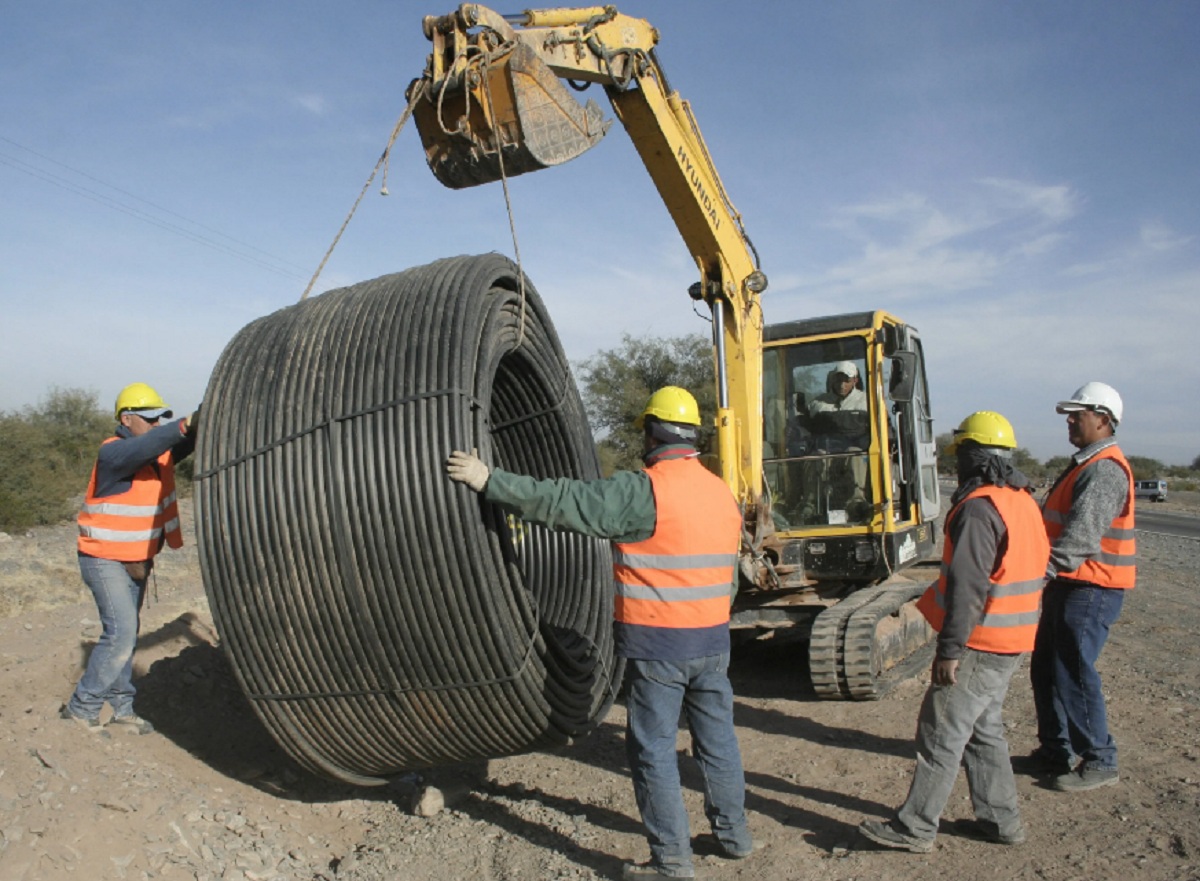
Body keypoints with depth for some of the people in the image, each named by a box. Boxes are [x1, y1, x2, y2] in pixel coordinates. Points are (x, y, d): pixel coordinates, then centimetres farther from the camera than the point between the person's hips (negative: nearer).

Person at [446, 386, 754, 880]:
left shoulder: (645, 491, -17)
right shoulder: (723, 494, 6)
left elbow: (562, 502, -20)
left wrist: (488, 481, -15)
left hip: (656, 644, -7)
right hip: (713, 642, 7)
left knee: (653, 749, 6)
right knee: (718, 737, 20)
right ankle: (733, 834, 34)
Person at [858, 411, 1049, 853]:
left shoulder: (979, 506, -20)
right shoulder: (1023, 501, 11)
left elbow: (967, 586, -25)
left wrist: (949, 648, -21)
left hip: (980, 646, -10)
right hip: (1010, 644, 10)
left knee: (941, 734, -2)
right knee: (984, 729, 20)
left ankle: (914, 828, 7)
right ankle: (1001, 820, 29)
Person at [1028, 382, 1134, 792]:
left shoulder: (1104, 470, -18)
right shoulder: (1085, 464, 17)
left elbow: (1082, 535, -30)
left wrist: (1043, 569, -37)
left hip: (1091, 589, -10)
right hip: (1069, 585, 10)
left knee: (1073, 673, -5)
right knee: (1045, 668, 15)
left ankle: (1099, 761, 10)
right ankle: (1057, 750, 27)